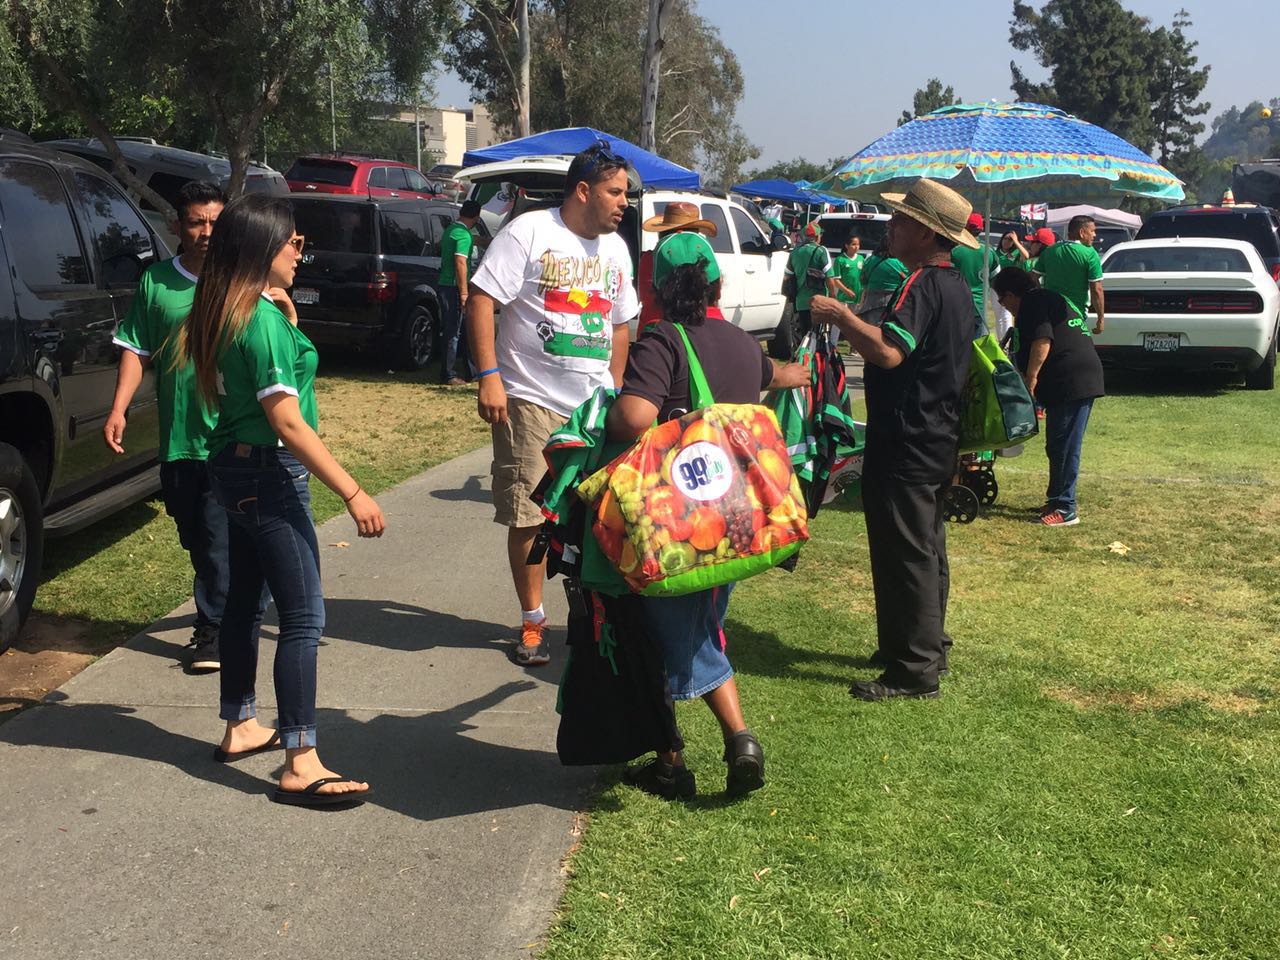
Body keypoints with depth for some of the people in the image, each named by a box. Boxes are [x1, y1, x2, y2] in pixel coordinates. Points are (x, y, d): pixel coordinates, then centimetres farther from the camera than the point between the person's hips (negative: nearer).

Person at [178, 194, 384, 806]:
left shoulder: (223, 314, 8)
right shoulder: (265, 320, -20)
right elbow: (287, 422, -24)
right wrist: (352, 493, -24)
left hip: (234, 467, 10)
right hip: (269, 474, -10)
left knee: (246, 599, 19)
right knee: (304, 616, -8)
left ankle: (240, 728, 32)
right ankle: (300, 765, -7)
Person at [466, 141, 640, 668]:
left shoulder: (615, 248, 14)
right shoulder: (528, 233, -7)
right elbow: (481, 299, -11)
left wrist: (616, 387, 19)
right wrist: (488, 376, -18)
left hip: (595, 406, 6)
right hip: (531, 401, -5)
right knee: (529, 516, 0)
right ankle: (532, 622, 14)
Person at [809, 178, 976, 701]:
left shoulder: (922, 285, -20)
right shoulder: (956, 286, 13)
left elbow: (889, 351, -35)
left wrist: (841, 315, -23)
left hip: (906, 443, -11)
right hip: (937, 439, 11)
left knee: (904, 554, -4)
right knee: (926, 549, 19)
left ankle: (914, 670, 2)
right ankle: (928, 645, 31)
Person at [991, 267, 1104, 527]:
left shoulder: (1031, 303, -5)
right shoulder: (1050, 298, 26)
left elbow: (1042, 341, -19)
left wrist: (1030, 378, -14)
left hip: (1071, 382, -10)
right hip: (1083, 379, 11)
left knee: (1064, 447, -6)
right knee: (1058, 446, 16)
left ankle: (1065, 509, -2)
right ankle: (1057, 499, 25)